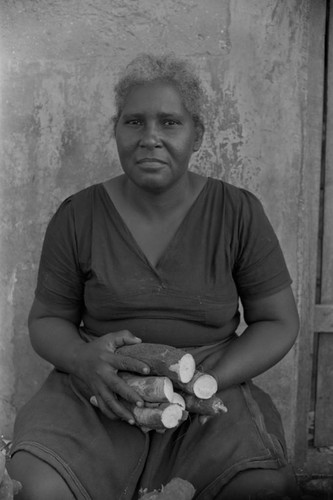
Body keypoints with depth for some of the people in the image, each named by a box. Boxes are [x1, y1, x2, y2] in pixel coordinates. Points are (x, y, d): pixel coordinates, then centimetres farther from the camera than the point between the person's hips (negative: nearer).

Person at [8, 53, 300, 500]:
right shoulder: (77, 216, 0)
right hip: (98, 397, 1)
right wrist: (86, 360, -16)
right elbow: (46, 320, 8)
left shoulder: (238, 213, -2)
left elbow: (278, 323, 3)